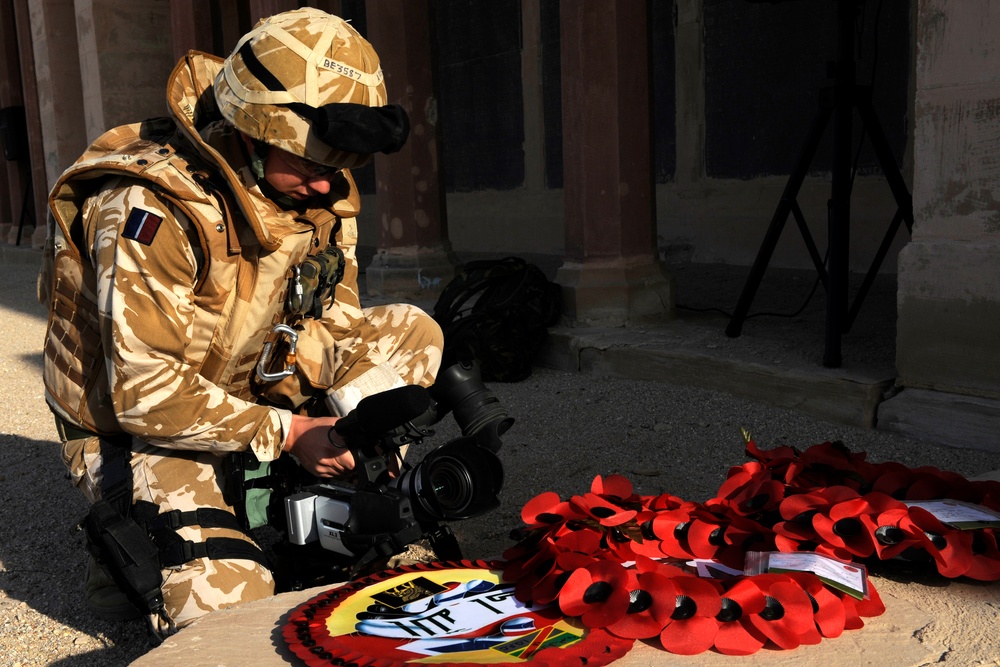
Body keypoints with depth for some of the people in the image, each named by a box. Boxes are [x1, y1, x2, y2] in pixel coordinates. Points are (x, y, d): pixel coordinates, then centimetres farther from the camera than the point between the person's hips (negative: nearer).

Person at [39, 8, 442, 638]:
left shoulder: (318, 187, -7)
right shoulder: (152, 208, -28)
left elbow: (334, 318, -1)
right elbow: (146, 392, -28)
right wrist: (286, 432, -26)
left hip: (250, 395, 7)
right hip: (137, 428, -6)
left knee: (411, 331, -7)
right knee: (228, 604, -24)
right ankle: (128, 543, 7)